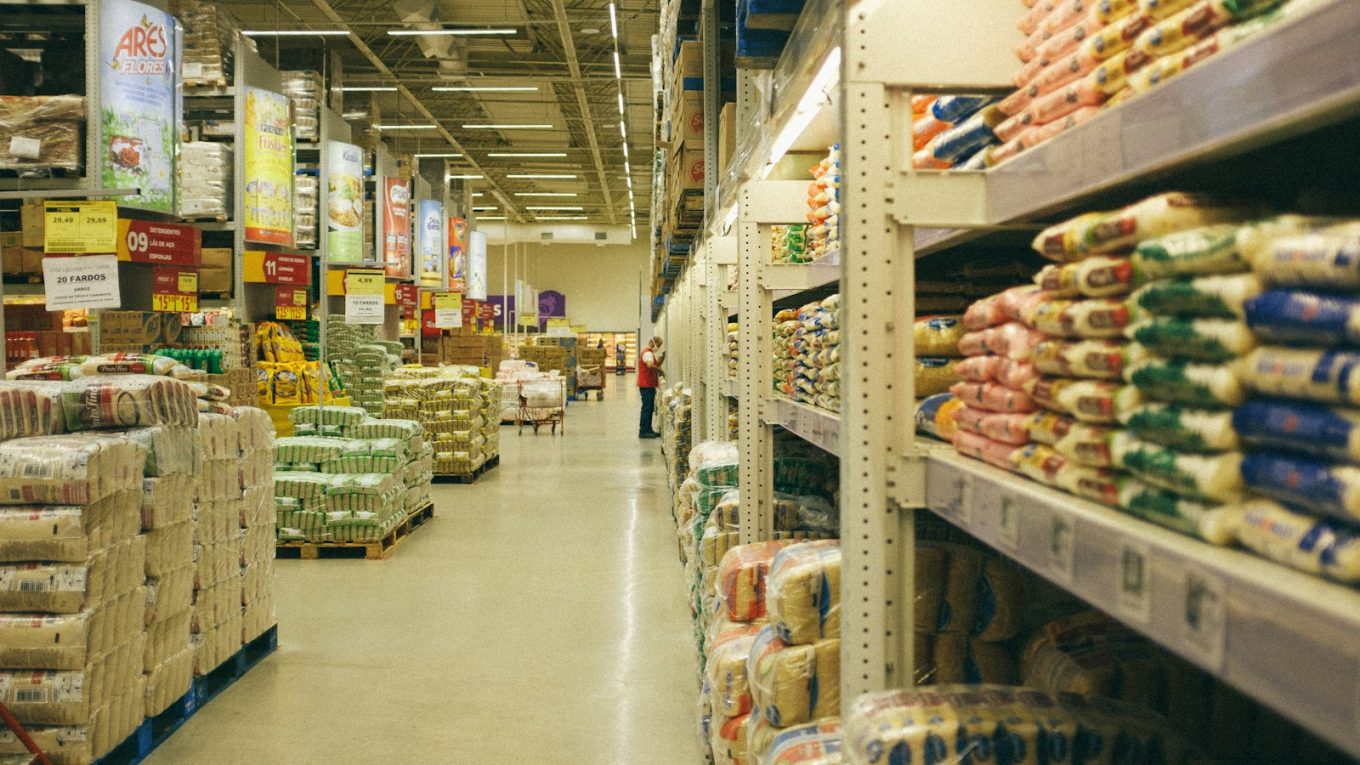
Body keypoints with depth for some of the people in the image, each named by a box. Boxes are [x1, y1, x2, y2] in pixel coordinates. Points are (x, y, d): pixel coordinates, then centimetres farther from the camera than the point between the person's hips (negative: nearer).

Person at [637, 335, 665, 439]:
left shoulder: (649, 352, 18)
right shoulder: (647, 353, -16)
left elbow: (657, 364, 19)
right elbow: (650, 365, -34)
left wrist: (663, 356, 6)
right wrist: (660, 370, -21)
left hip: (649, 385, 10)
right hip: (647, 385, -10)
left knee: (650, 408, 13)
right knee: (647, 408, -7)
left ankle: (648, 430, 19)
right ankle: (643, 431, -3)